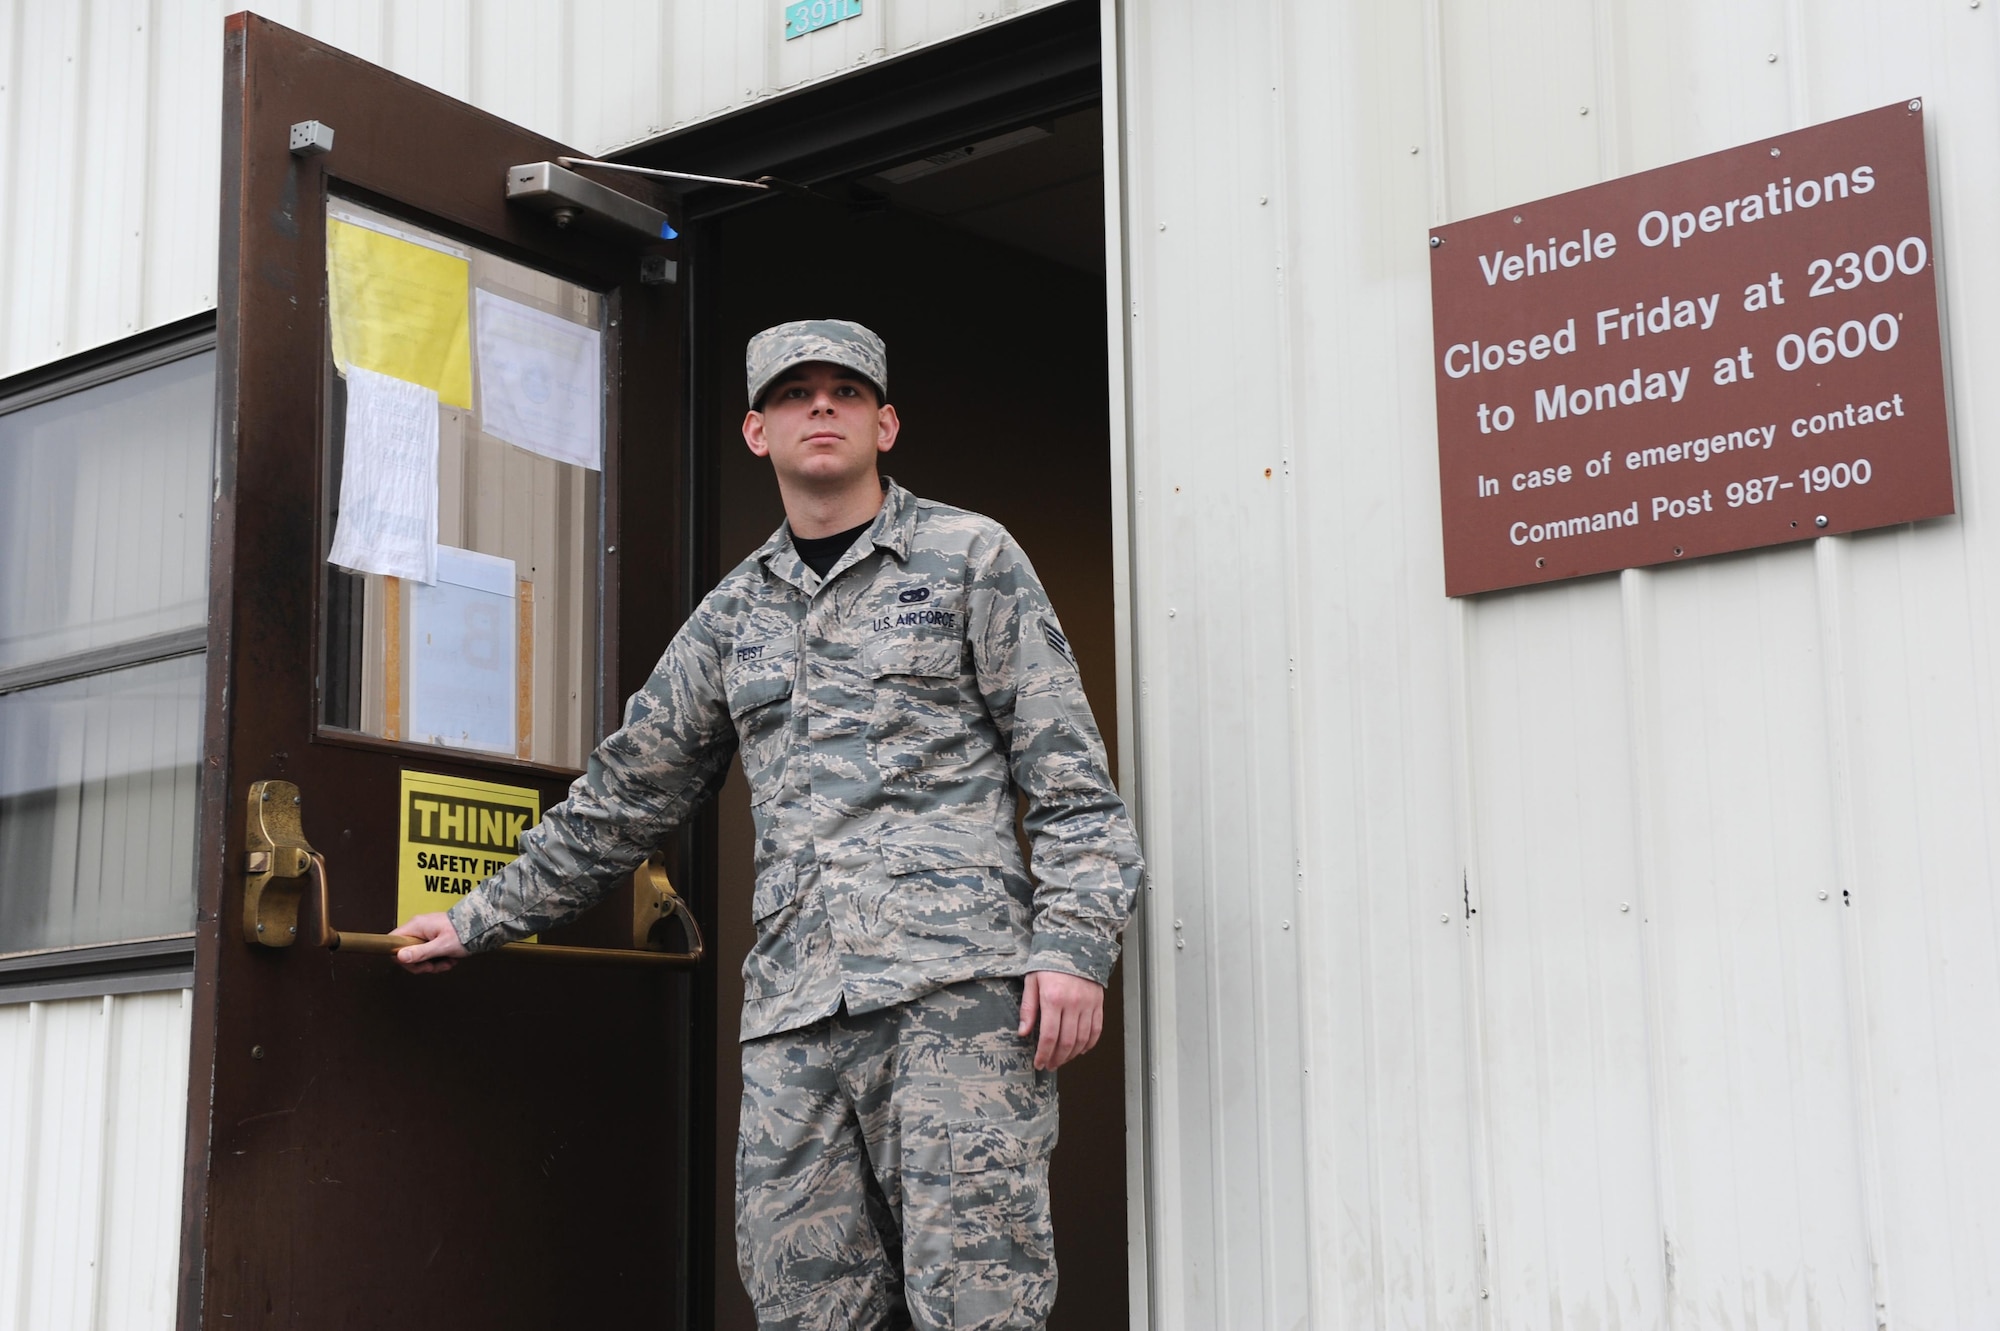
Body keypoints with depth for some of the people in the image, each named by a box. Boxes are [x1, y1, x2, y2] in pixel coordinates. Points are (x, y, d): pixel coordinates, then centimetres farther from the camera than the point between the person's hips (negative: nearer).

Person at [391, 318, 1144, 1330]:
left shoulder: (970, 558, 9)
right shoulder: (733, 615, 21)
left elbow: (1070, 778, 3)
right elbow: (624, 795, 28)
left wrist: (1073, 942, -9)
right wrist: (486, 917, 30)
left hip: (959, 984, -4)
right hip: (794, 1006, 4)